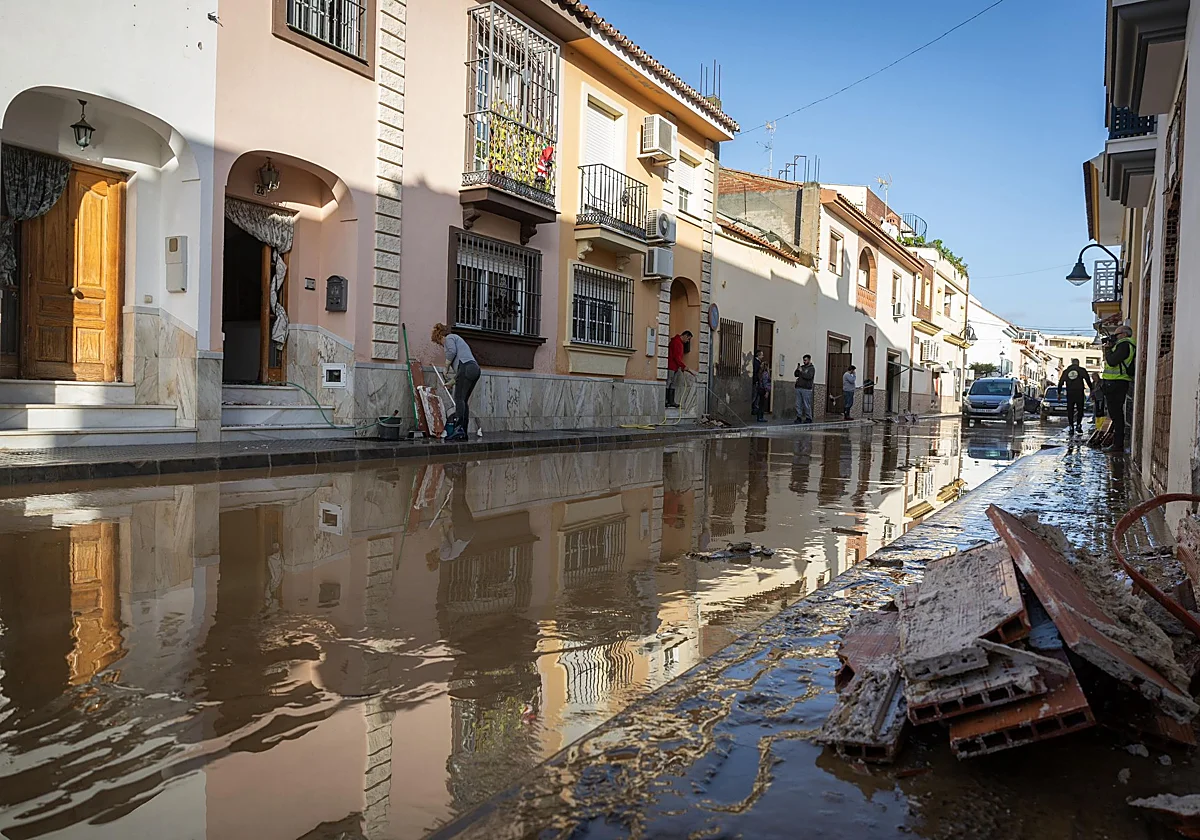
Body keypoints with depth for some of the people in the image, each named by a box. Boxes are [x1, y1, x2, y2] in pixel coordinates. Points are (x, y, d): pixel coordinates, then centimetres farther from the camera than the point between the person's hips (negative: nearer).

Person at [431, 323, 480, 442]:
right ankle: (464, 432, 2)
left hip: (466, 367, -9)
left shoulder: (449, 337, 10)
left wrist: (446, 368, 0)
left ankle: (459, 429, -22)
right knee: (464, 400, 6)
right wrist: (452, 382, 36)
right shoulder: (457, 339, 36)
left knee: (459, 398, -13)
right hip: (475, 368, 9)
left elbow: (452, 351, -11)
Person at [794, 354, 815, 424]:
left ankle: (808, 418, 2)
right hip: (798, 388, 6)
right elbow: (796, 374, 16)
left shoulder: (812, 368, 0)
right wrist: (797, 369, -1)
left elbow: (809, 376, -15)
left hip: (806, 389, -6)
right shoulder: (802, 367, 17)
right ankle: (799, 417, 8)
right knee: (798, 404, 3)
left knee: (807, 405, -5)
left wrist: (801, 371, -12)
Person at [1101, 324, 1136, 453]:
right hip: (1117, 383, 11)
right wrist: (1109, 349, 11)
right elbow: (1113, 361, 20)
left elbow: (1111, 361, -20)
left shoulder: (1124, 344, -12)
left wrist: (1108, 349, -3)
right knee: (1117, 415, 14)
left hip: (1116, 384, -11)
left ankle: (1118, 445, -8)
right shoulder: (1124, 345, 21)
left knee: (1116, 415, -9)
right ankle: (1118, 444, 19)